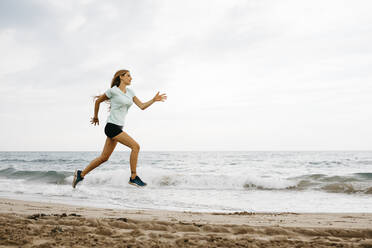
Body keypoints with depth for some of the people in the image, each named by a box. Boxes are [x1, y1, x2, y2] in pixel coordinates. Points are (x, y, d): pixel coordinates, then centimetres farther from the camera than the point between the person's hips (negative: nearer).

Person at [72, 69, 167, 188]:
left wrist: (154, 100, -4)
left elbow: (142, 106, 10)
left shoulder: (130, 92, 14)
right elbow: (98, 101, 5)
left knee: (104, 157, 10)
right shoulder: (113, 91, -7)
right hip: (112, 126, -8)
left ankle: (81, 174, 21)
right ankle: (133, 177, -9)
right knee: (135, 146, -15)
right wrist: (95, 117, 15)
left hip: (118, 128, 8)